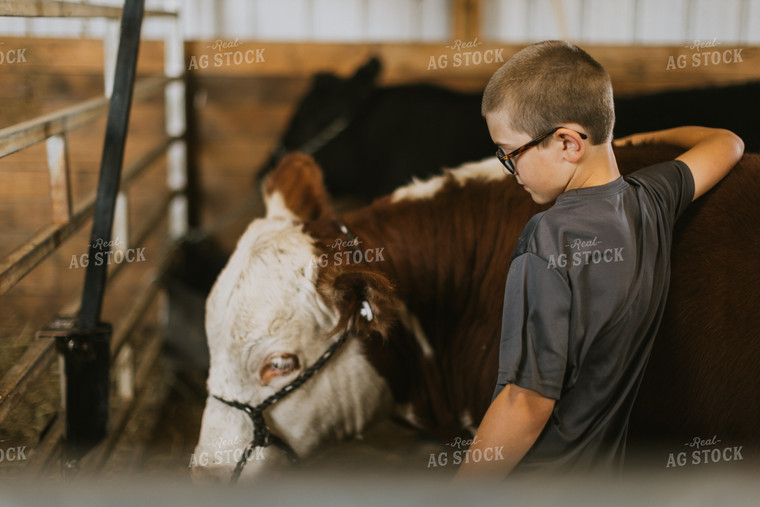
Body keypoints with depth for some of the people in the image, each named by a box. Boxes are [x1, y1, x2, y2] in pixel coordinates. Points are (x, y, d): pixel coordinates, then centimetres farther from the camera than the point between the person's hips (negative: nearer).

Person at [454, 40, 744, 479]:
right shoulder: (652, 199, -3)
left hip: (538, 472, -8)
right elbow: (727, 143, 18)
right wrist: (651, 139, 31)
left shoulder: (552, 239, -26)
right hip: (607, 464, 8)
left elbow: (527, 405, -24)